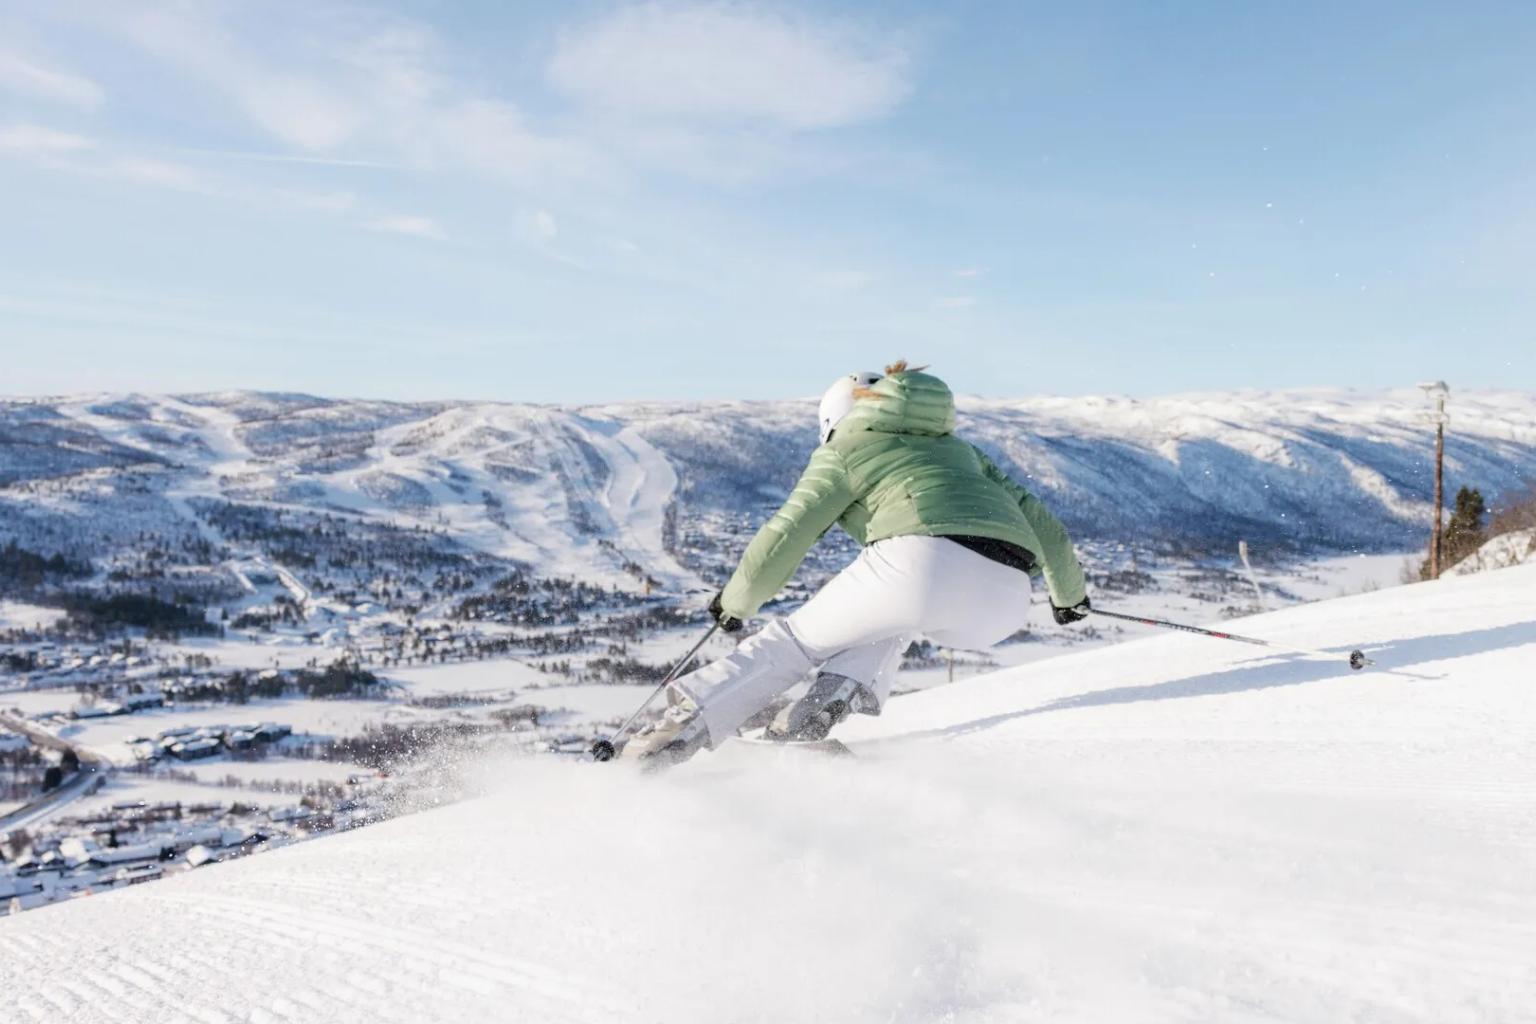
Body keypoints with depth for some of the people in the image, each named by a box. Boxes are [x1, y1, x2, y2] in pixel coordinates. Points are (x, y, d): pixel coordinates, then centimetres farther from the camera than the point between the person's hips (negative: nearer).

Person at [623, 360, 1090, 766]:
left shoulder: (845, 451, 21)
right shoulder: (957, 448, 36)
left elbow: (786, 536, 15)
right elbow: (1040, 522, 35)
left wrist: (735, 601, 30)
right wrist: (1069, 591, 50)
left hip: (924, 563, -5)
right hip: (1004, 605, 5)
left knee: (797, 638, 17)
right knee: (891, 611, 35)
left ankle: (689, 721, 4)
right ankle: (844, 687, 8)